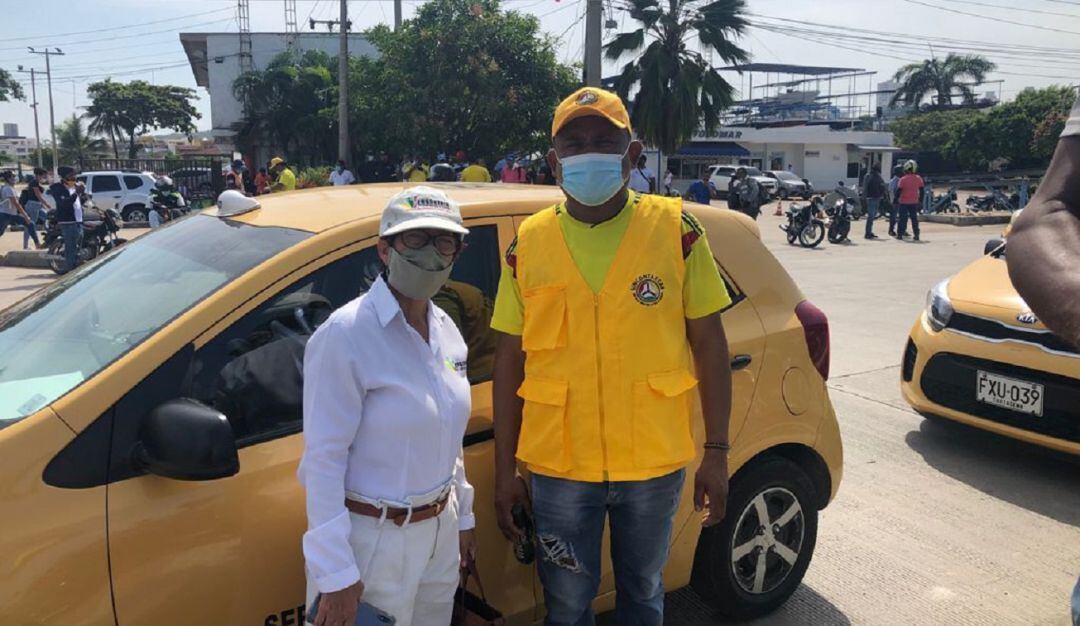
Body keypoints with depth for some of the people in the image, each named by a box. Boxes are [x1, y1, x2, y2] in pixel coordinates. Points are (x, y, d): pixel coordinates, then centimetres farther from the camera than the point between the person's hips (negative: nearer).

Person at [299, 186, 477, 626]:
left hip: (439, 532, 7)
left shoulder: (446, 330, 3)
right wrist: (335, 574, -20)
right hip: (372, 539, -7)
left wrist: (462, 518, 16)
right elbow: (324, 457, -20)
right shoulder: (346, 334, -19)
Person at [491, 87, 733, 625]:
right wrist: (505, 470, 2)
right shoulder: (529, 243, -1)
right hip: (558, 465, 1)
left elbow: (709, 345, 0)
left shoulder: (675, 229, -4)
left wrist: (717, 452, -2)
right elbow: (509, 362, 2)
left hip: (654, 461, 0)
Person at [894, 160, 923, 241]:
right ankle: (916, 235, 10)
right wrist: (920, 201, 17)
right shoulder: (919, 179, 2)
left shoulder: (903, 179, -12)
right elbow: (922, 190, 8)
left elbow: (898, 191, -11)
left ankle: (900, 234, 2)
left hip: (904, 202, -3)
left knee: (903, 218, 2)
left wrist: (895, 201, -5)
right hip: (914, 202, 3)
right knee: (914, 218, 10)